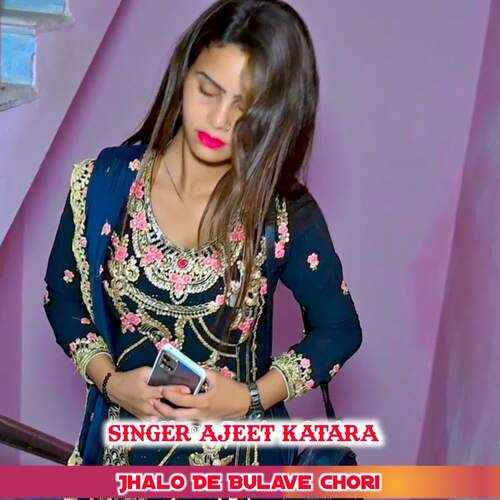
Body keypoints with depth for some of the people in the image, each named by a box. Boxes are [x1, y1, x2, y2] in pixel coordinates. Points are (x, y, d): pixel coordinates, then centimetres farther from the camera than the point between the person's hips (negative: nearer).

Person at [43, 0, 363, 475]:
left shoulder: (285, 210, -15)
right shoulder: (104, 182, -12)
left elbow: (339, 328, -5)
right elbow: (63, 297, 0)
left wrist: (252, 397, -17)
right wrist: (108, 379, -15)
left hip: (237, 453, -1)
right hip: (125, 443, 1)